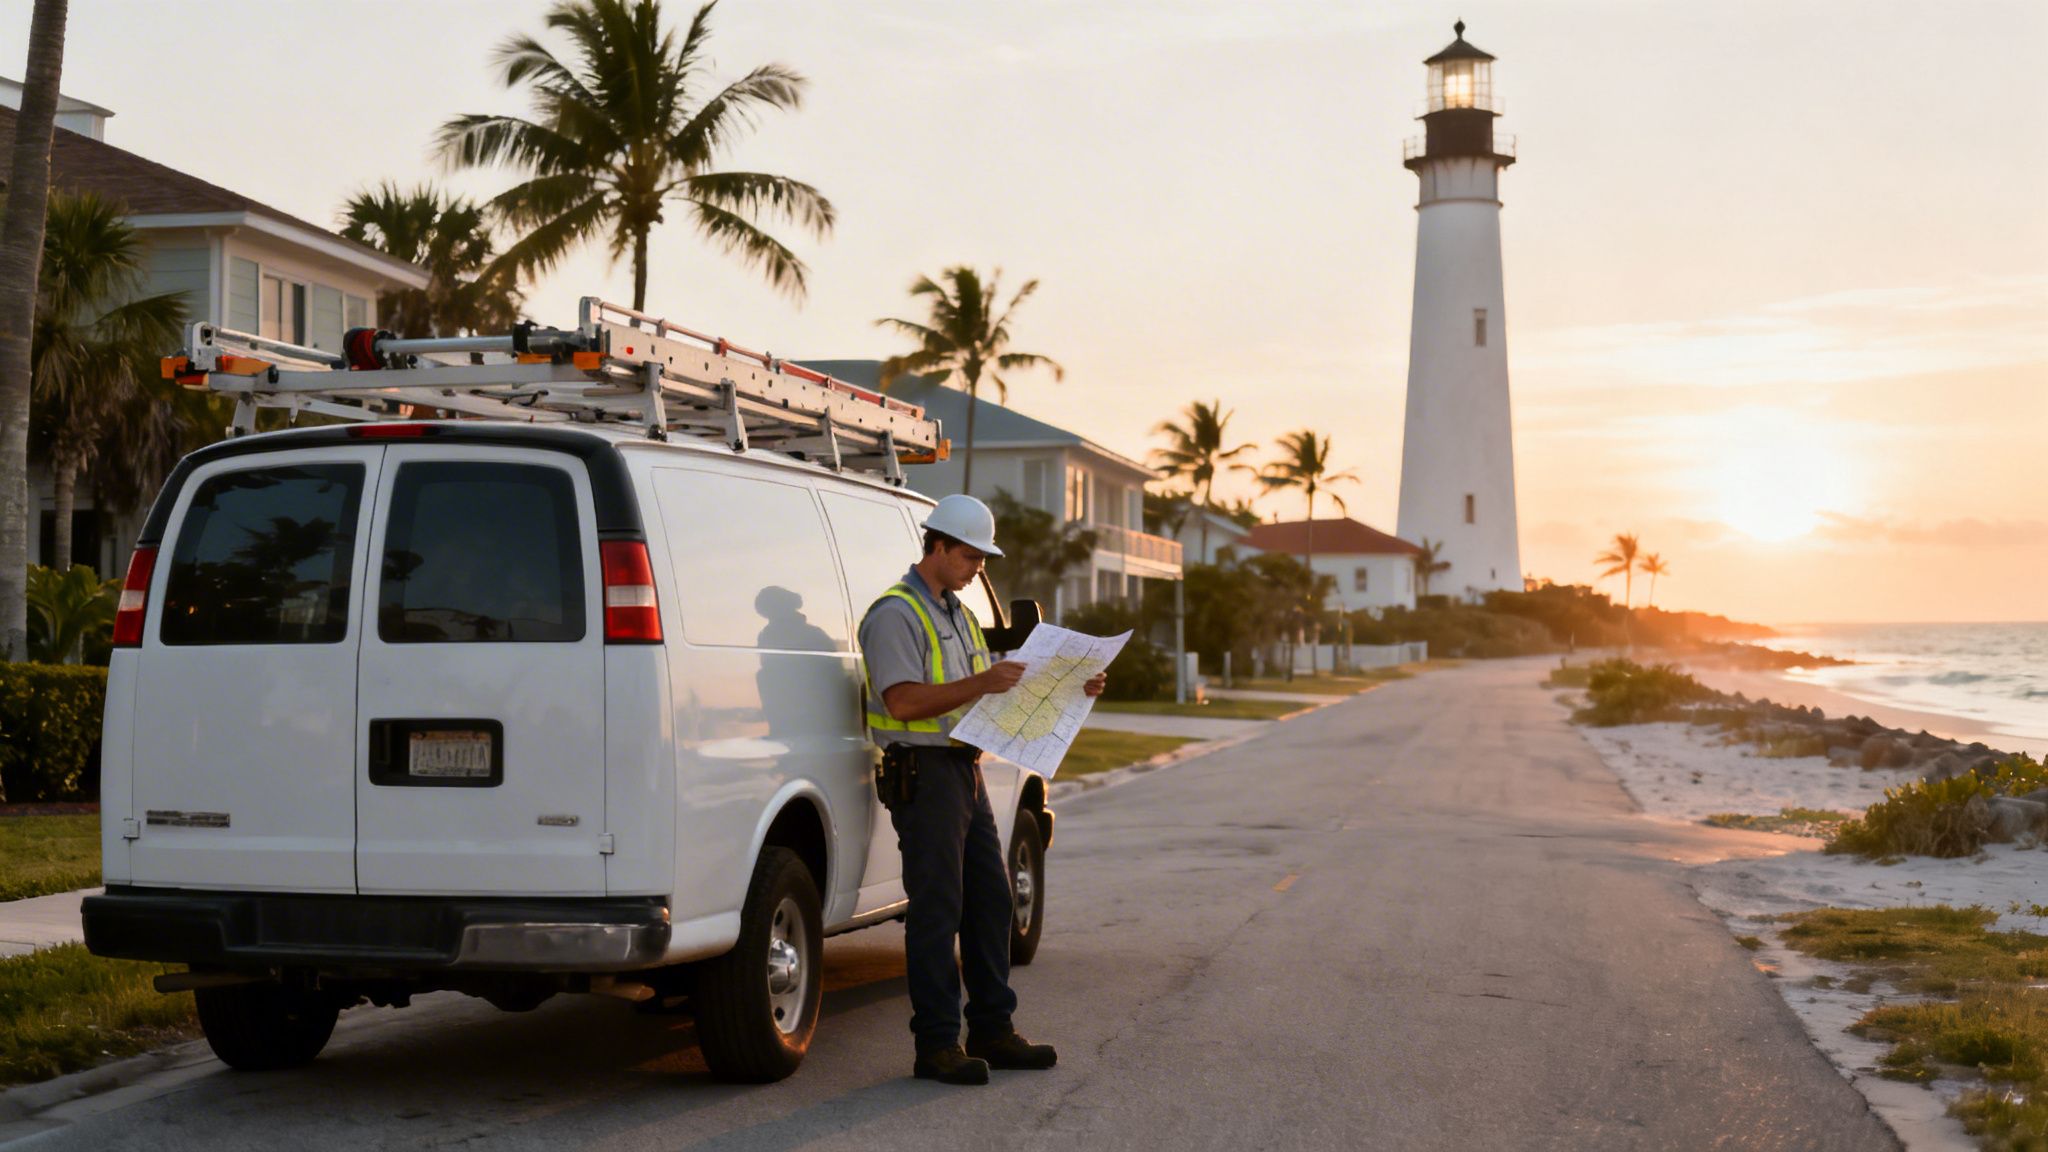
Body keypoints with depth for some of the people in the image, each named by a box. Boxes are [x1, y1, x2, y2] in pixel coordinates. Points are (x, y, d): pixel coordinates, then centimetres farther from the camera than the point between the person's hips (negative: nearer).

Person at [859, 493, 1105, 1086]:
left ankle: (993, 1031, 20)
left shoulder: (959, 615, 19)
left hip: (966, 770, 9)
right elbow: (902, 701, -22)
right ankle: (937, 1044, -1)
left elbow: (993, 692, 23)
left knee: (989, 899, 11)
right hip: (923, 772, -9)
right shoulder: (896, 614, -11)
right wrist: (981, 685, -26)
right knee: (936, 908, -7)